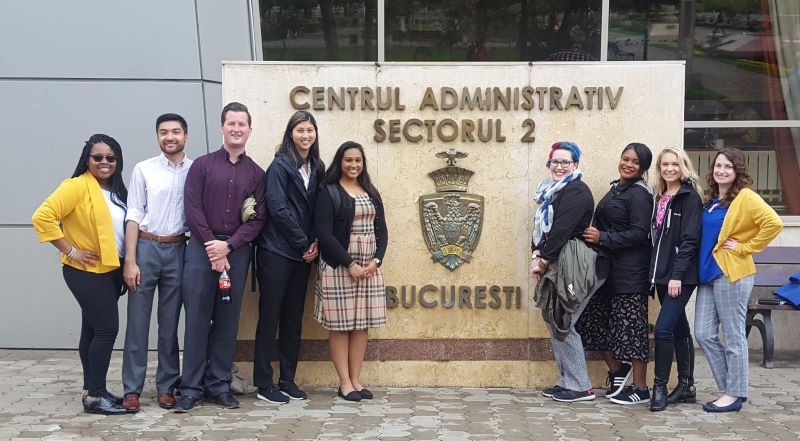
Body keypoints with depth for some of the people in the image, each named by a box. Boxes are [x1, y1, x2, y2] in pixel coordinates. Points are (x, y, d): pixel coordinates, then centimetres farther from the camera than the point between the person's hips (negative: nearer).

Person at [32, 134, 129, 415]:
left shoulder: (117, 191, 10)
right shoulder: (77, 186, -15)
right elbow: (42, 217, -22)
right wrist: (71, 251, -19)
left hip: (111, 270, 8)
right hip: (86, 272, -8)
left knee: (93, 329, 12)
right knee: (107, 329, -11)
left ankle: (92, 390, 19)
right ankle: (94, 397, -3)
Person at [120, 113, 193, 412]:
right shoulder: (144, 169, 2)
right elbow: (133, 216, 0)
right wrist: (129, 260, -6)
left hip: (177, 250, 1)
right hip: (145, 247, -1)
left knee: (170, 322, 8)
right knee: (138, 320, 2)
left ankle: (166, 386, 17)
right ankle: (132, 388, 9)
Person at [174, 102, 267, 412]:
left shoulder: (256, 173, 8)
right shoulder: (202, 165, 4)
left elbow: (257, 218, 2)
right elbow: (192, 209, -4)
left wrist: (228, 246, -10)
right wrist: (212, 247, -10)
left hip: (237, 252, 2)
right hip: (201, 250, -2)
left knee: (228, 321, 6)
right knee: (197, 319, 0)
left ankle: (219, 385, 15)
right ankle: (191, 388, 7)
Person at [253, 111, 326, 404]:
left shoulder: (316, 168, 11)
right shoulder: (280, 166, -7)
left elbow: (318, 211, 12)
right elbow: (278, 208, -14)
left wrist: (315, 243, -3)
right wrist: (304, 243, -11)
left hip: (303, 255, 6)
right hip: (276, 252, -6)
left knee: (293, 317, 10)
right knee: (270, 316, -1)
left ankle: (288, 380, 18)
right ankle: (263, 383, 6)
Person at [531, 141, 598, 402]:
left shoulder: (577, 192, -11)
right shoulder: (551, 191, 17)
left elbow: (561, 230, -18)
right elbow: (540, 226, 15)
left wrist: (543, 260, -12)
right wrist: (537, 255, 0)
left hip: (572, 264, -9)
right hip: (555, 264, 9)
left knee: (563, 323, -7)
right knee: (553, 320, 11)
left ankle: (580, 386, 1)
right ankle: (567, 381, 20)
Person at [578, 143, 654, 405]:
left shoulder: (639, 194, -10)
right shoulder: (616, 189, 16)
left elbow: (639, 234, -17)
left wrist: (602, 238, -18)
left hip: (630, 271, -9)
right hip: (608, 266, 9)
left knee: (629, 327, -2)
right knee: (592, 319, 9)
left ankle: (641, 389, 9)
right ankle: (617, 369, 27)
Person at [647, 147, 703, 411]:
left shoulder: (689, 197, -7)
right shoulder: (659, 198, 14)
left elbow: (690, 239, -14)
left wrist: (677, 274, -20)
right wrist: (656, 272, 8)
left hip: (681, 276, -8)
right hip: (662, 275, 8)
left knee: (663, 328, -13)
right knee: (679, 329, 13)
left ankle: (660, 387, -4)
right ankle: (686, 387, 20)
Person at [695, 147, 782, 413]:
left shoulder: (745, 197, -8)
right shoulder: (710, 200, 15)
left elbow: (773, 223, -22)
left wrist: (745, 247, -14)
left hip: (731, 273, -8)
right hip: (708, 272, 8)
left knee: (733, 336, 0)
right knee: (704, 334, 6)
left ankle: (735, 394, 9)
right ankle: (728, 388, 18)